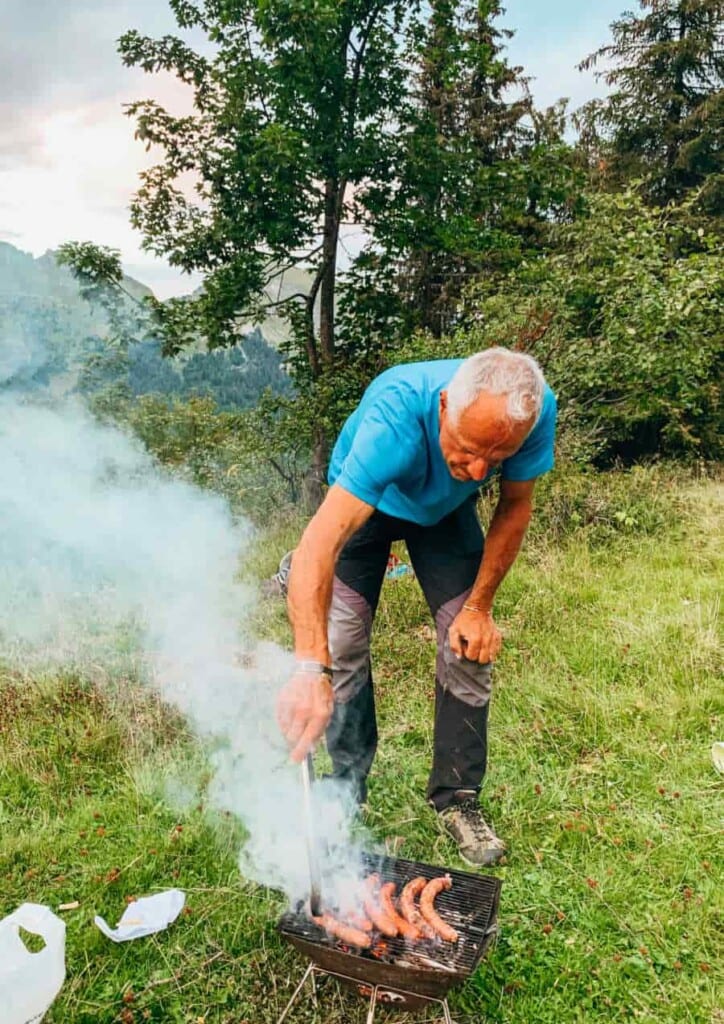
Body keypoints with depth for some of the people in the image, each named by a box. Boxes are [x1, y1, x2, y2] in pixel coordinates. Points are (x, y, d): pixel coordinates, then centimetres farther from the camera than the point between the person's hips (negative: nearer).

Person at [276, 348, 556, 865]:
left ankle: (457, 798, 12)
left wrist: (480, 606, -15)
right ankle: (348, 794, 14)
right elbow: (319, 543, -53)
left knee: (470, 645, -7)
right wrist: (312, 669, -63)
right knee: (342, 650, -8)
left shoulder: (535, 410, -32)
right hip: (365, 501, -2)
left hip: (447, 509, 3)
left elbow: (515, 506, -13)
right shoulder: (396, 415, -45)